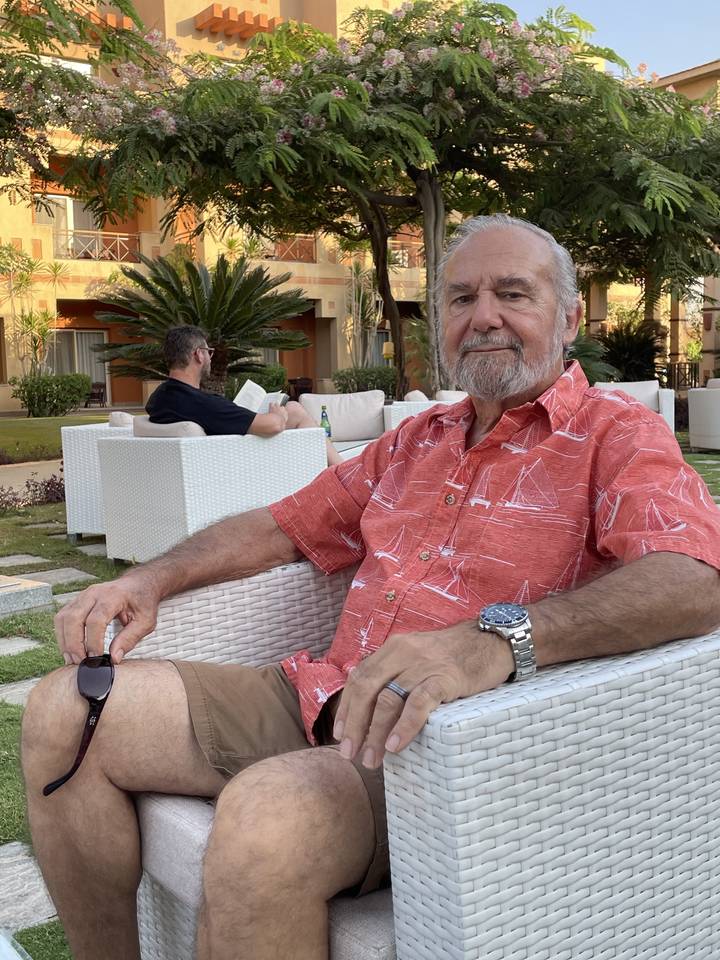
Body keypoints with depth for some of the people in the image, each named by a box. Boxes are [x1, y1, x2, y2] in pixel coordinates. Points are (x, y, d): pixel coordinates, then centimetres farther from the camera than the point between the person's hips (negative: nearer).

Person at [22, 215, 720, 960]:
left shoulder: (615, 435, -2)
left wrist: (497, 639, -39)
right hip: (327, 699, 7)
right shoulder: (417, 442, 21)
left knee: (270, 810, -37)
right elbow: (283, 527, 26)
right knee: (68, 710, -3)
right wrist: (153, 580, 9)